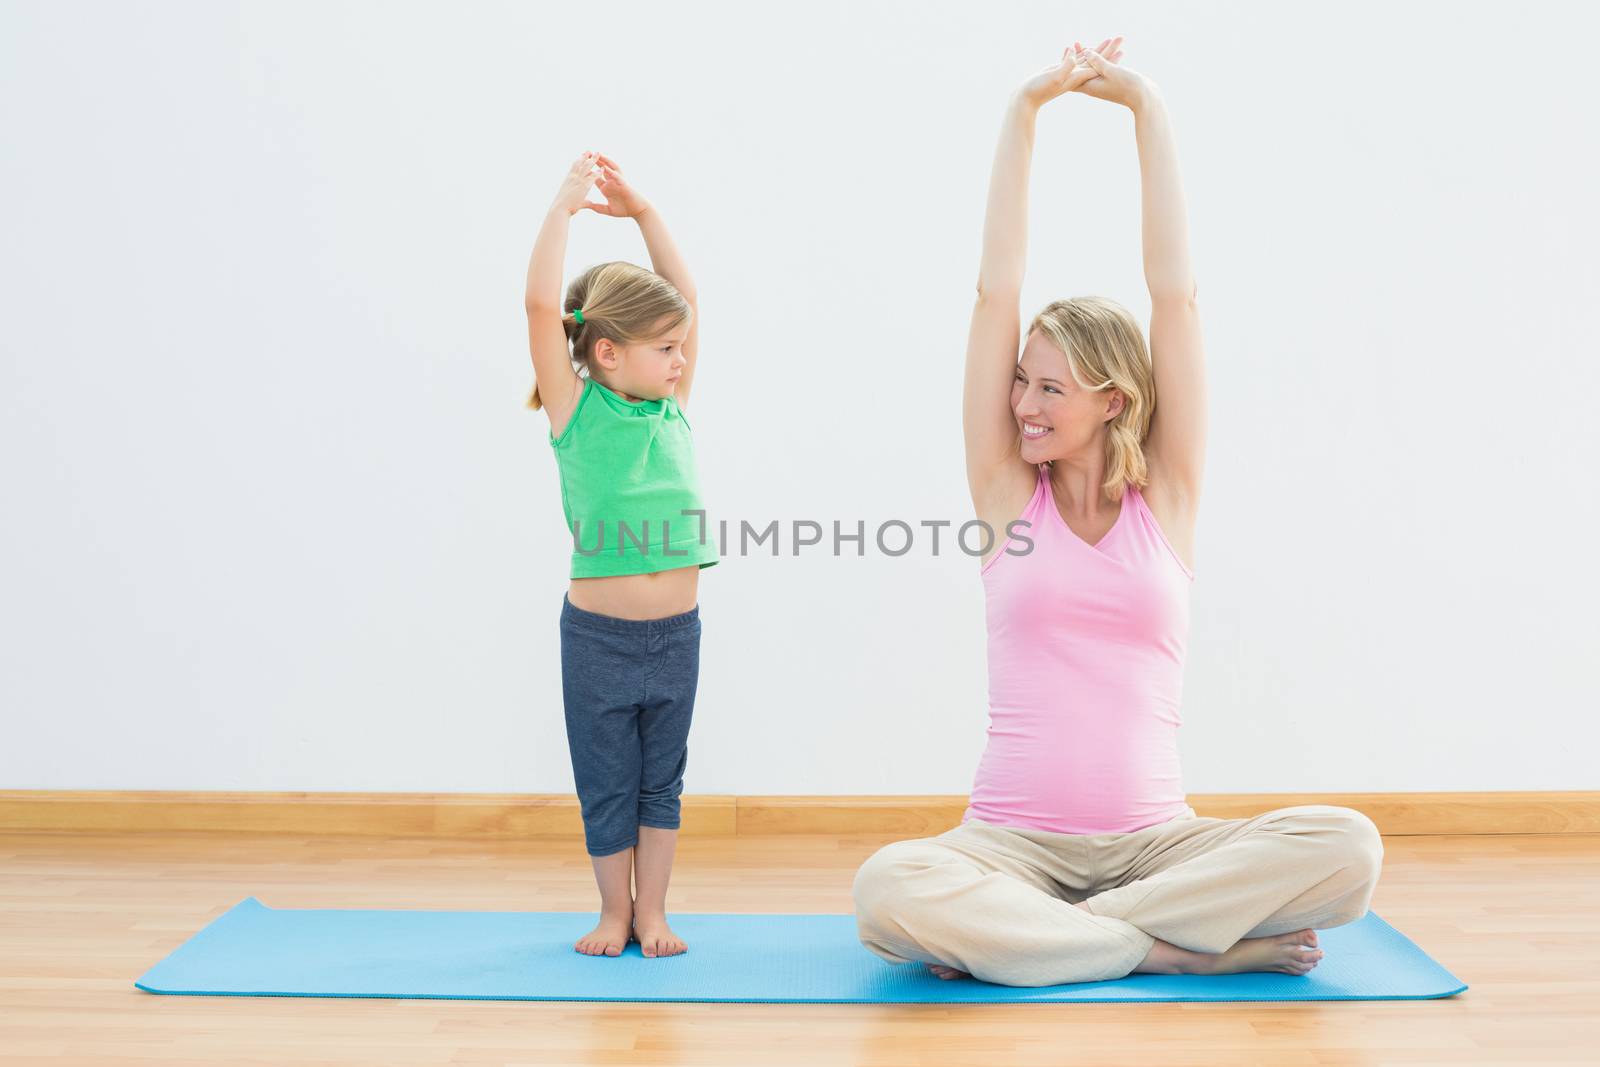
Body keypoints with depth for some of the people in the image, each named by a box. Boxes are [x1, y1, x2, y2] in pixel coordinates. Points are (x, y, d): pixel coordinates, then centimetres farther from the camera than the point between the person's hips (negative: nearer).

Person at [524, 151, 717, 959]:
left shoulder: (672, 406, 5)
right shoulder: (574, 409, -7)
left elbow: (685, 298, 11)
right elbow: (541, 304, -17)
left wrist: (642, 212, 7)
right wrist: (565, 204, -12)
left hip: (676, 632, 4)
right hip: (598, 636, -4)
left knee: (661, 780, 14)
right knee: (606, 784, 10)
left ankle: (651, 909, 25)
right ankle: (614, 910, 26)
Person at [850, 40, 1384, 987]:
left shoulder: (1165, 497, 6)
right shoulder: (1007, 491, 6)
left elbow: (1176, 294, 2)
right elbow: (998, 291, 2)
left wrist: (1148, 110, 3)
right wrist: (1026, 112, 1)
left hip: (1155, 840, 1)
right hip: (1012, 843, -1)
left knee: (1347, 847, -26)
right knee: (889, 890, -33)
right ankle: (1189, 947, -18)